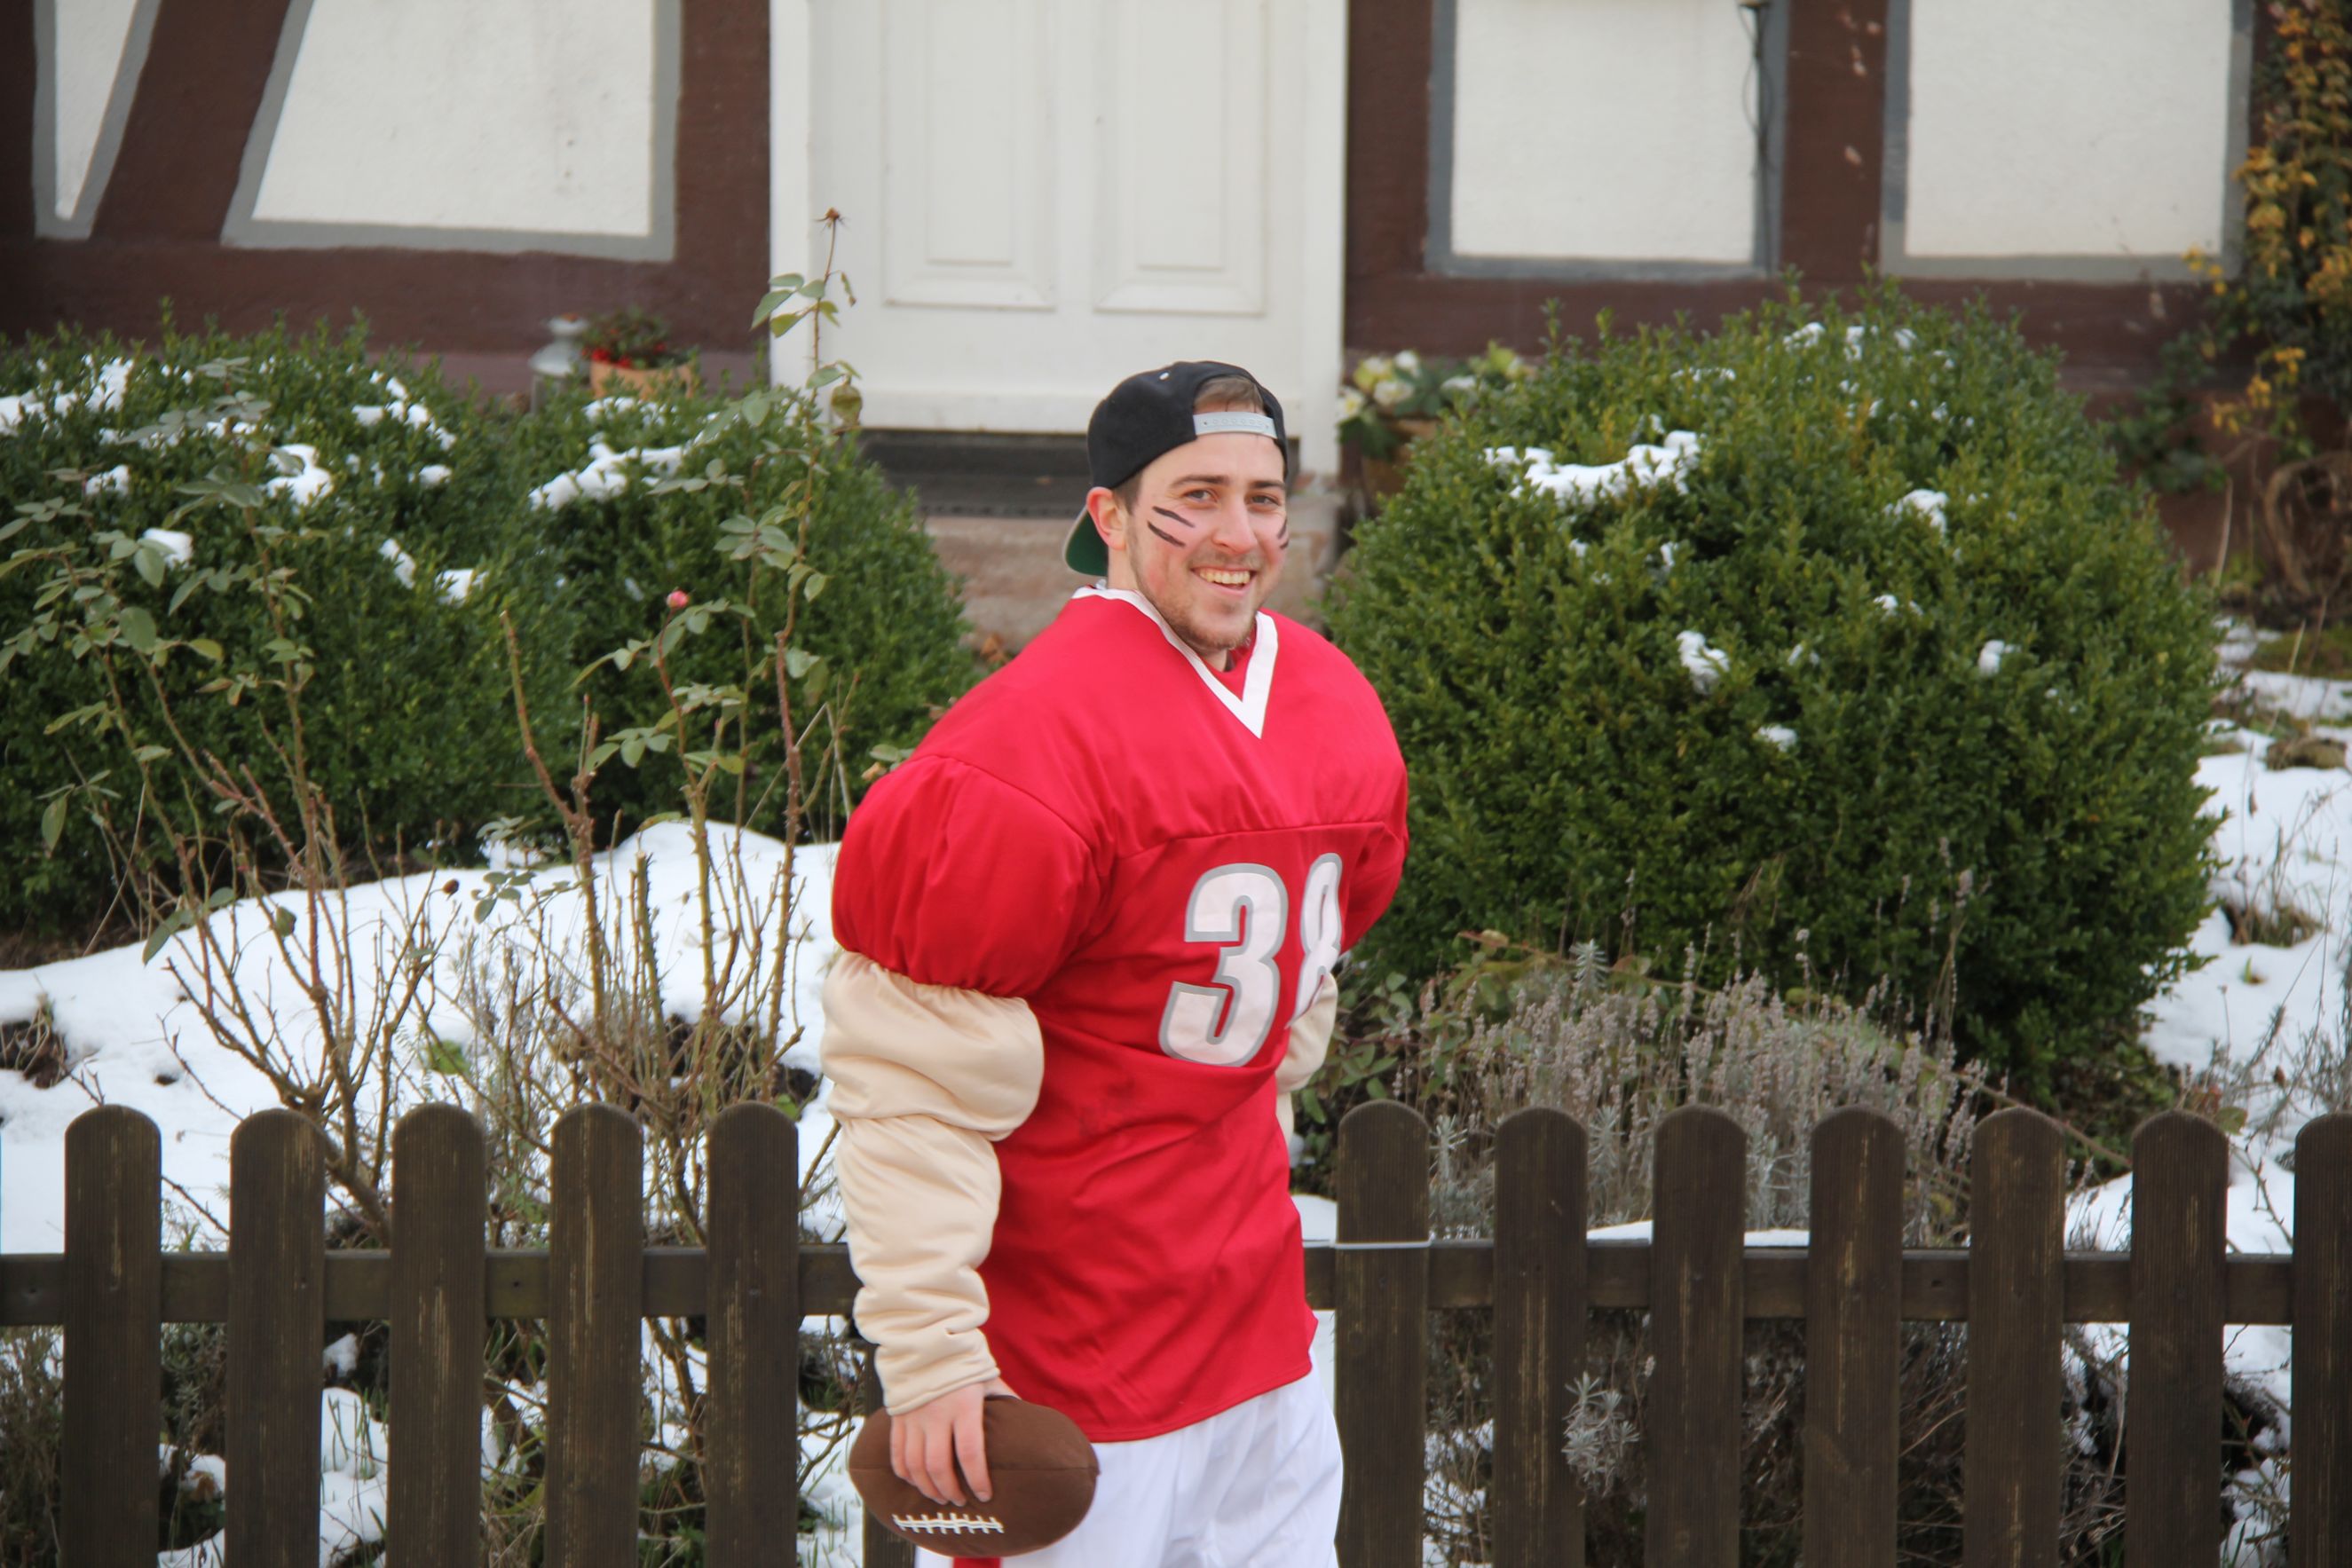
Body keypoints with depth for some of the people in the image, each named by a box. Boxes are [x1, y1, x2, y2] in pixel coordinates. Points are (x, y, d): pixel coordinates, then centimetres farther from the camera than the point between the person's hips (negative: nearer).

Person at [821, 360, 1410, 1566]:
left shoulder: (1336, 711, 6)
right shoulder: (1036, 743, -19)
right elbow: (916, 1079, -19)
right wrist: (930, 1347, -23)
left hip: (1257, 1324, 8)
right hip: (1069, 1344, -7)